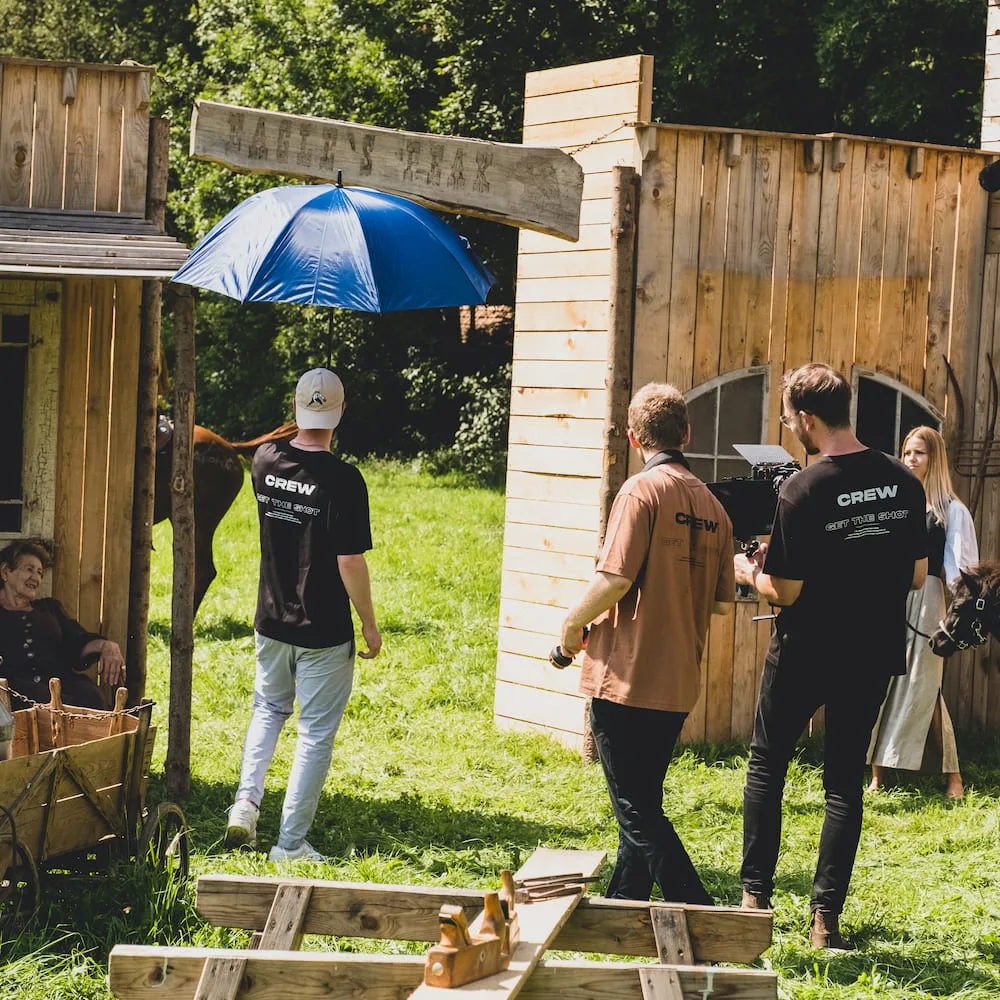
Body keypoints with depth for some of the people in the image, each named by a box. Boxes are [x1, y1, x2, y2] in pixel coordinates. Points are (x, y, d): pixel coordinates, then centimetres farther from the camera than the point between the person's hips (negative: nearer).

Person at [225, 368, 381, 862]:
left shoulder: (265, 461, -4)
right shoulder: (342, 479, -20)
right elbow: (350, 562, -19)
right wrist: (370, 623, -8)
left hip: (271, 622, 5)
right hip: (324, 631, -5)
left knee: (268, 709, 27)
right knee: (316, 733, 6)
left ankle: (245, 803, 13)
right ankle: (291, 844, 8)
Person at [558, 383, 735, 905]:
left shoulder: (642, 490, -11)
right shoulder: (712, 505, 9)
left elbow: (616, 578, -19)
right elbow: (721, 600, 13)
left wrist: (574, 622, -3)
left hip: (625, 675, -7)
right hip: (678, 683, 7)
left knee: (638, 812, -2)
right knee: (643, 803, 18)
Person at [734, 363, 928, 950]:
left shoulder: (803, 491, -19)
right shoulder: (904, 483, -3)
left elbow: (786, 592, -15)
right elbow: (918, 577, 4)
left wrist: (749, 571, 5)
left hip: (805, 654, -4)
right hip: (874, 656, 4)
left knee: (766, 768, 15)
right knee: (846, 783, 10)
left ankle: (756, 897, 16)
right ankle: (827, 918, 8)